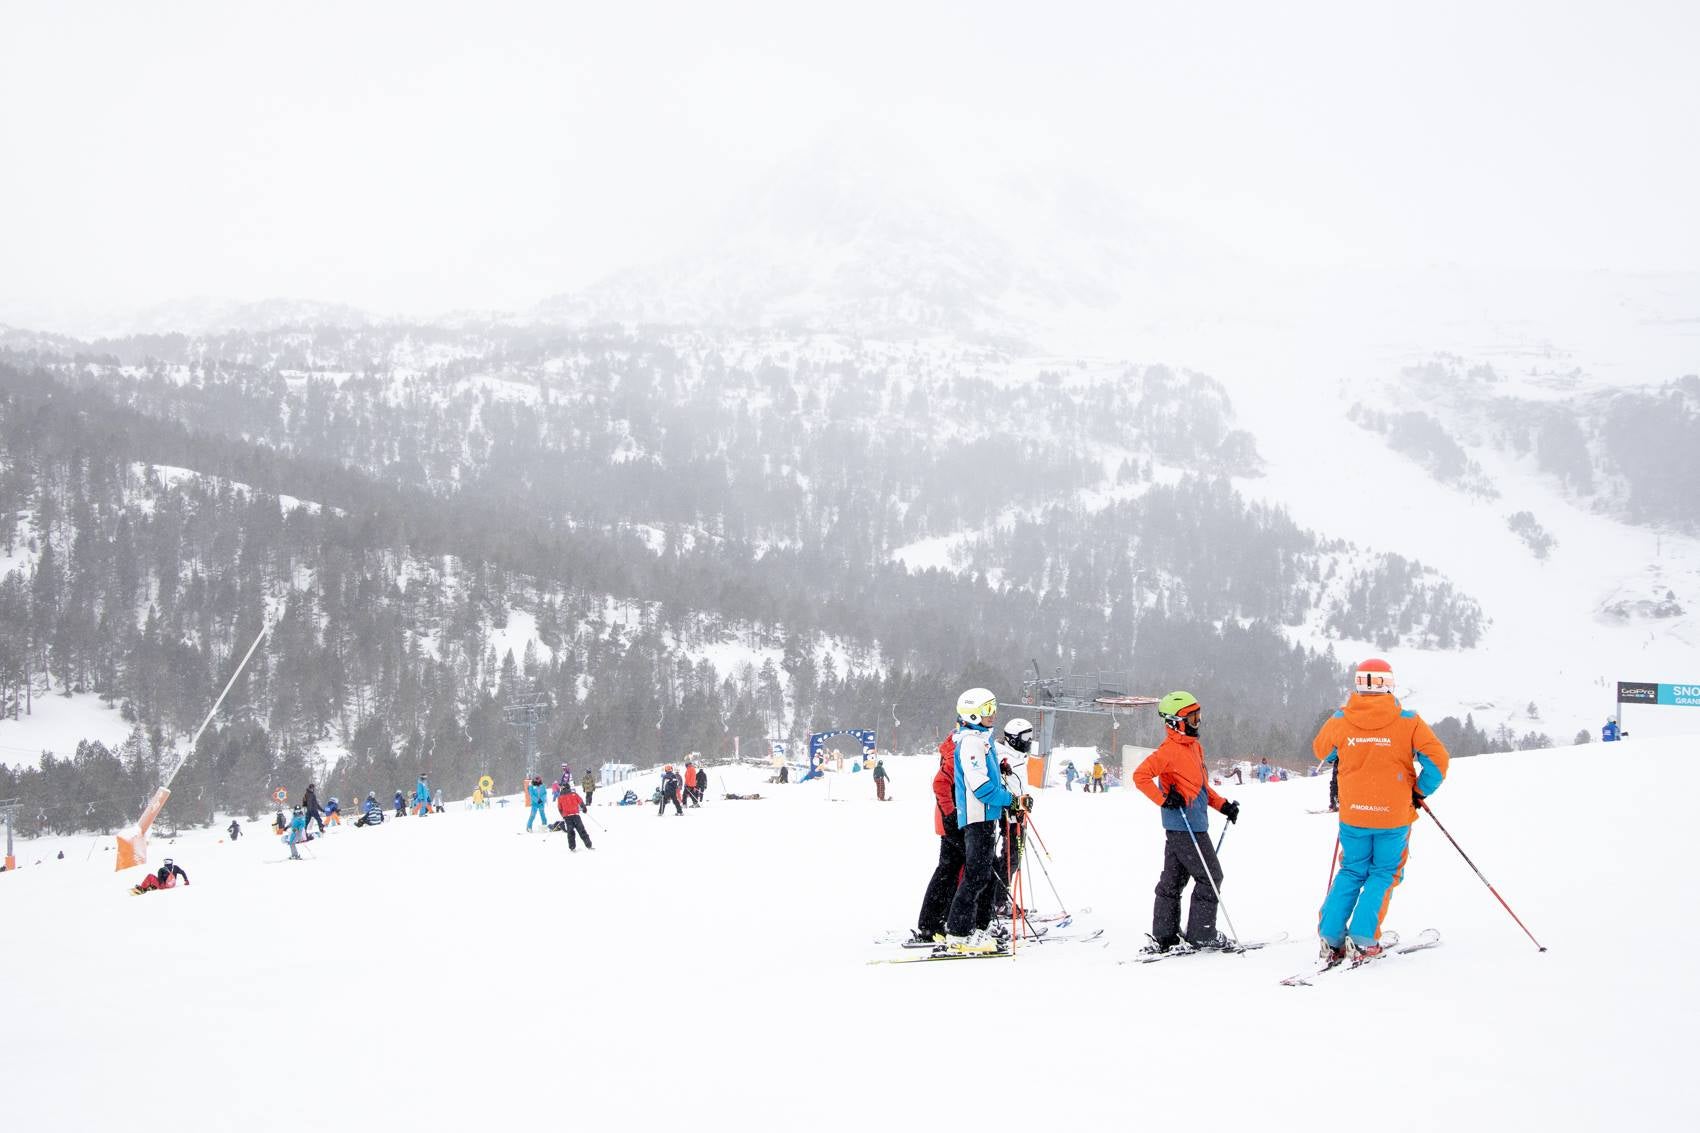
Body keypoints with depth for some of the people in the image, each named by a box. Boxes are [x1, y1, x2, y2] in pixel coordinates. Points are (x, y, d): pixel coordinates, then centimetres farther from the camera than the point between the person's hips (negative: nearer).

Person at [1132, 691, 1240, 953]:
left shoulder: (1194, 747, 15)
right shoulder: (1170, 750, -15)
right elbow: (1141, 776, -21)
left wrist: (1223, 805, 17)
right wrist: (1164, 799, -25)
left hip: (1194, 825, 9)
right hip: (1185, 826, -9)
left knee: (1173, 879, 10)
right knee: (1210, 876, -4)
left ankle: (1164, 936, 14)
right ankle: (1201, 934, 1)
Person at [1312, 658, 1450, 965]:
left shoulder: (1340, 720, -3)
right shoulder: (1406, 721, -9)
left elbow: (1321, 749, 15)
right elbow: (1436, 758, -11)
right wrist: (1421, 791, 3)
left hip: (1353, 813, 2)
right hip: (1394, 814, -2)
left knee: (1351, 872, 17)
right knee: (1384, 874, 11)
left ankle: (1331, 939, 7)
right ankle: (1362, 941, -3)